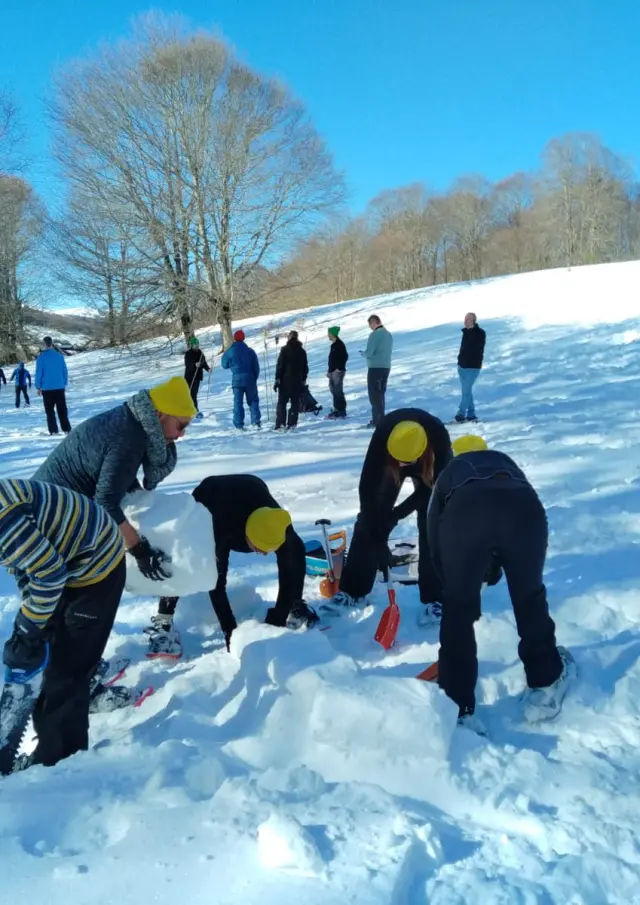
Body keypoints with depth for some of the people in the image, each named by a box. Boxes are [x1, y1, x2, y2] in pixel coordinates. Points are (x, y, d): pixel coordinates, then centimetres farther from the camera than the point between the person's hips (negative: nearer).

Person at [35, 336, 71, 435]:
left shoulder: (41, 357, -7)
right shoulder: (60, 356, 3)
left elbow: (39, 372, -7)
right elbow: (65, 371, 7)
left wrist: (38, 387, 0)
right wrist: (64, 384, 16)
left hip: (47, 388, -3)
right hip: (60, 387, 3)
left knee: (50, 410, 5)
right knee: (62, 409, 9)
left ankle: (53, 430, -1)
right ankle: (66, 429, 6)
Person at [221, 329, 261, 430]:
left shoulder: (230, 351, -3)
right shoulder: (250, 351, 2)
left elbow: (224, 364, 8)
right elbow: (256, 367, 5)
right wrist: (255, 378, 16)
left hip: (237, 379, -1)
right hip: (249, 378, 1)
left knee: (238, 402, 3)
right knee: (253, 400, 10)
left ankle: (239, 425, -1)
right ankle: (256, 422, 2)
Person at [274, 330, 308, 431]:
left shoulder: (285, 349, -7)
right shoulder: (302, 351, 7)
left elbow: (280, 365, -11)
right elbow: (305, 367, 11)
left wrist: (277, 379, -7)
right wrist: (303, 381, 17)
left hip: (285, 381, -3)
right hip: (298, 382, 3)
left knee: (282, 402, 3)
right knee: (295, 403, 6)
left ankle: (281, 424, -5)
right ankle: (291, 424, 2)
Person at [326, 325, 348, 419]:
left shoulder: (340, 344, -12)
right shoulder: (333, 345, 17)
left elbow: (345, 357, -18)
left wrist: (339, 368, -19)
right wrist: (329, 370, 20)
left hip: (338, 371, -10)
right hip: (332, 372, 10)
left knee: (338, 391, -10)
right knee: (334, 391, 11)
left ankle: (342, 411, -7)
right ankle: (337, 410, 17)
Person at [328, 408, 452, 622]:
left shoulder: (439, 437, -41)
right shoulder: (383, 435, -41)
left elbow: (433, 485, -25)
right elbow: (368, 488, -36)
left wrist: (397, 513, -27)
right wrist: (378, 542, -38)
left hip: (429, 466, -1)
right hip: (388, 461, 1)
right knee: (368, 521, -3)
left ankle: (434, 598, -4)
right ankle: (352, 590, 8)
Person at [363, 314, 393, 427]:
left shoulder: (374, 335, -15)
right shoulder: (389, 335, 10)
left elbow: (368, 353, -19)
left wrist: (363, 353, 4)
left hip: (375, 367, -8)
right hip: (386, 367, 8)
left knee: (374, 394, -2)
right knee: (381, 394, 16)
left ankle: (378, 421, -5)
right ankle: (380, 419, 20)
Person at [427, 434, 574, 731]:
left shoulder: (449, 473, 40)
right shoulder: (505, 462, 44)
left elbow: (434, 534, 36)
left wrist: (455, 583, 45)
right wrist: (494, 569, 54)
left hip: (463, 513, -1)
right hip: (524, 509, 2)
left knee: (457, 611, 15)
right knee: (530, 598, 25)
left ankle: (455, 709, 17)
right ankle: (545, 686, 39)